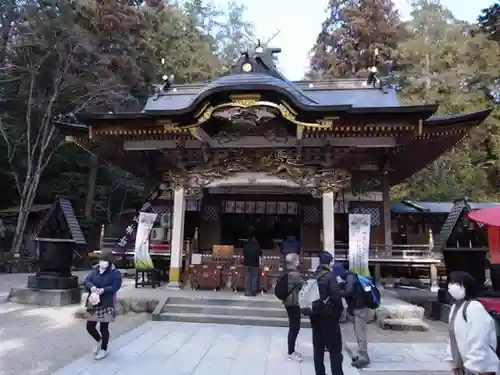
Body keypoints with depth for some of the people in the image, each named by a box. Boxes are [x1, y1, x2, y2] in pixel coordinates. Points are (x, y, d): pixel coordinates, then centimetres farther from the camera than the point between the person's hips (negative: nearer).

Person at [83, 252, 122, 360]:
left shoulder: (115, 273, -6)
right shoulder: (94, 271, 8)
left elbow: (115, 286, -16)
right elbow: (86, 281, -3)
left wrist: (103, 290, -28)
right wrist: (92, 287, -24)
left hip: (107, 305, -5)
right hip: (94, 304, 5)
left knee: (104, 328, 4)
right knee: (90, 326, 8)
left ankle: (104, 350, 25)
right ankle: (99, 341, 39)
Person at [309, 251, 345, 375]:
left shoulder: (314, 276, 6)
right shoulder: (329, 276, -15)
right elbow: (336, 296, -19)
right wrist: (339, 310, -3)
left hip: (315, 315, 7)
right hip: (328, 316, -7)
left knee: (318, 346, 13)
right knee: (335, 348, 3)